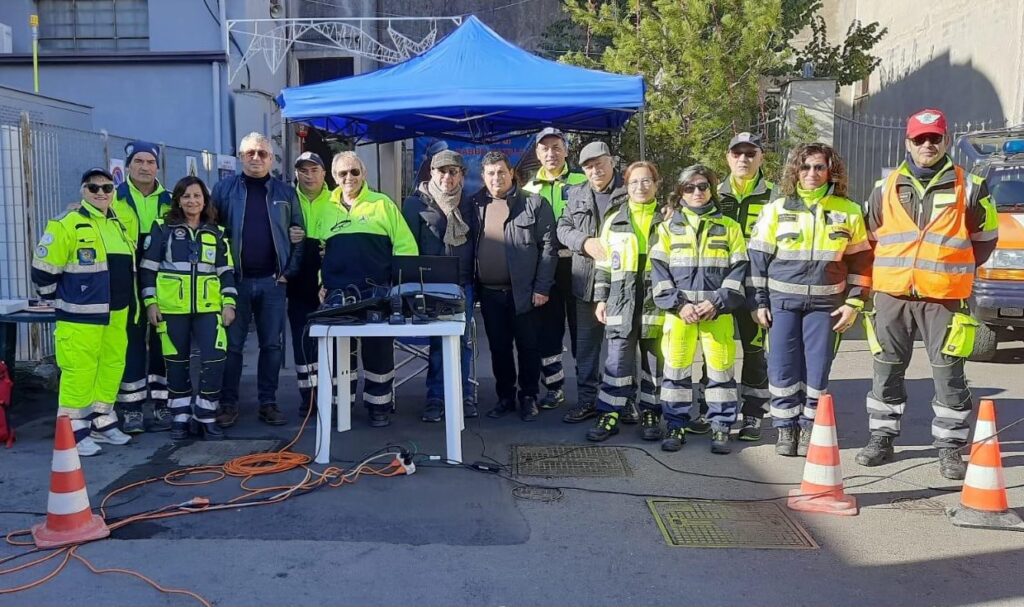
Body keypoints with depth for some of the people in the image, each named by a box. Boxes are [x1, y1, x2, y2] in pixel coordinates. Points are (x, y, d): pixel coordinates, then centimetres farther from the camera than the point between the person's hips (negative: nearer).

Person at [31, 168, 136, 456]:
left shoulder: (119, 226, 14)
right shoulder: (66, 225, -10)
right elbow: (43, 270, -10)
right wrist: (61, 301, -2)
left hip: (116, 315, 8)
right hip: (81, 317, -7)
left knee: (112, 368, 12)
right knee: (79, 373, -5)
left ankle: (102, 423, 26)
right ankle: (74, 431, 5)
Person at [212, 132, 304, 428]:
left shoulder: (285, 192, 8)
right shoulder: (224, 189, 4)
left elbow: (299, 233, 9)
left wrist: (290, 270, -1)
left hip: (272, 281, 1)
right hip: (236, 280, -1)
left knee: (271, 345, 6)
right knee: (232, 345, 3)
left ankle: (268, 403, 14)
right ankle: (228, 404, 12)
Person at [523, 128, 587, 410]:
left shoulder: (582, 182, 2)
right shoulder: (529, 188, 12)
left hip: (575, 262, -3)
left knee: (580, 324, 3)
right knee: (548, 327, 7)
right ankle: (554, 386, 18)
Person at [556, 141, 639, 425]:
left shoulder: (630, 193, -1)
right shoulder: (575, 194, 12)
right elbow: (563, 228, 6)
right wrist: (585, 242, -13)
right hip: (585, 283, 4)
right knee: (585, 346, 10)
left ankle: (624, 400, 19)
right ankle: (586, 400, 21)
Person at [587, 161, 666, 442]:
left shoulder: (667, 220, 8)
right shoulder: (614, 219, 10)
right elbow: (604, 263, 11)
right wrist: (601, 298, 6)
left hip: (657, 302, 0)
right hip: (621, 301, 0)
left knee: (655, 361, 6)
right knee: (617, 361, -1)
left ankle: (650, 414, 18)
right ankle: (609, 416, 7)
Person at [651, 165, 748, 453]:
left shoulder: (729, 227, 8)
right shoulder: (668, 227, 9)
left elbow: (738, 270, 2)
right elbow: (659, 270, 2)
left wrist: (716, 303, -10)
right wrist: (679, 304, -10)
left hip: (718, 311, 0)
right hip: (679, 310, 1)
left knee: (720, 369, 2)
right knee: (676, 368, 2)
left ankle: (721, 426, 13)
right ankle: (675, 425, 12)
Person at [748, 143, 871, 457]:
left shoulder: (848, 211, 4)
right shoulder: (777, 209, 2)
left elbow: (859, 260, 8)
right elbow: (758, 257, 4)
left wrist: (854, 302, 1)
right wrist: (761, 301, 0)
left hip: (825, 303, 0)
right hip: (782, 300, 0)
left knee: (817, 368, 2)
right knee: (783, 367, 0)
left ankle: (810, 427, 17)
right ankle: (786, 428, 13)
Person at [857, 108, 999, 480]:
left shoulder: (967, 188, 4)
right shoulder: (886, 188, 9)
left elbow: (985, 238, 12)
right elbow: (872, 237, 19)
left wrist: (955, 270, 13)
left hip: (944, 297, -2)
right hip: (892, 295, 2)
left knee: (948, 373, 1)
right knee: (887, 369, 8)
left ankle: (950, 448, 11)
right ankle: (882, 438, 20)